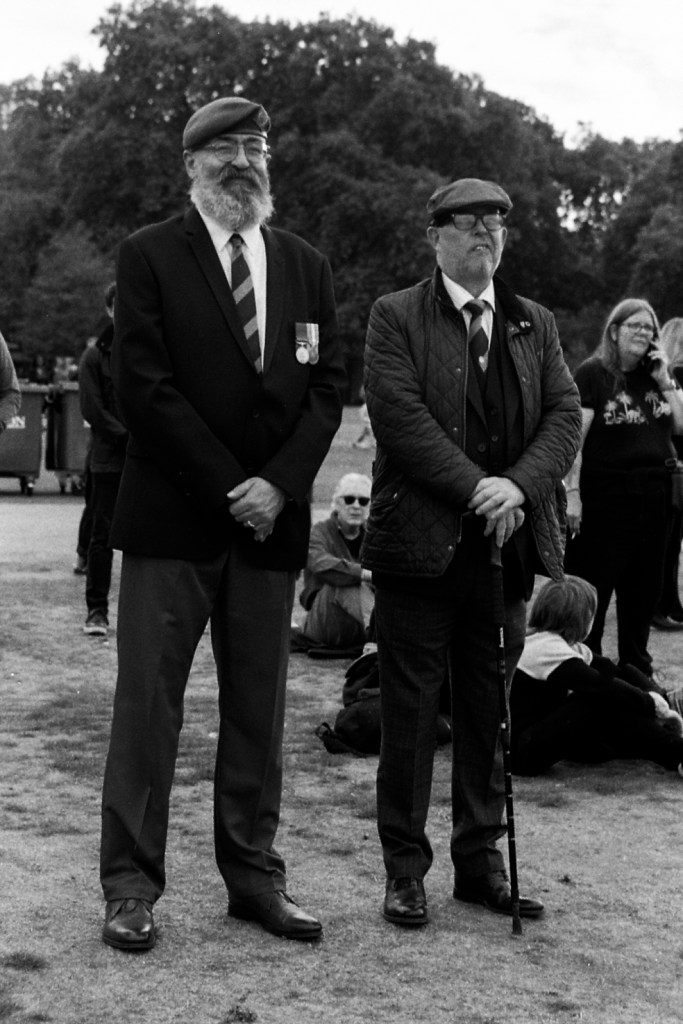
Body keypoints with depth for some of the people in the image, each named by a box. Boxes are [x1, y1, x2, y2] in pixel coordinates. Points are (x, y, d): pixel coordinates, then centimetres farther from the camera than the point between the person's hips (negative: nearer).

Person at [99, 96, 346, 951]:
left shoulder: (306, 266, 13)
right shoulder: (149, 256, 0)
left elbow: (327, 386, 8)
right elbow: (142, 383, -8)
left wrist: (279, 482, -8)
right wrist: (225, 487, -12)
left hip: (272, 518, 4)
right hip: (171, 519, -4)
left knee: (259, 707, 8)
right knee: (148, 700, -1)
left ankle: (254, 874, 18)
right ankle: (131, 885, 7)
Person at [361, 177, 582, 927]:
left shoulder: (534, 325, 14)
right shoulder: (396, 317, 0)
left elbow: (565, 416, 4)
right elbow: (400, 416, -12)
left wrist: (519, 485, -14)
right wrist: (477, 489, -18)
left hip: (504, 547, 4)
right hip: (420, 544, -4)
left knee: (489, 713, 10)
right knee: (409, 714, 3)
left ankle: (481, 861, 21)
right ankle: (405, 870, 13)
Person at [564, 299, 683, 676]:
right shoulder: (592, 374, -6)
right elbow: (575, 437, -11)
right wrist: (572, 492, -18)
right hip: (605, 493, -6)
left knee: (644, 589, 13)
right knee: (592, 589, -1)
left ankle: (637, 669, 25)